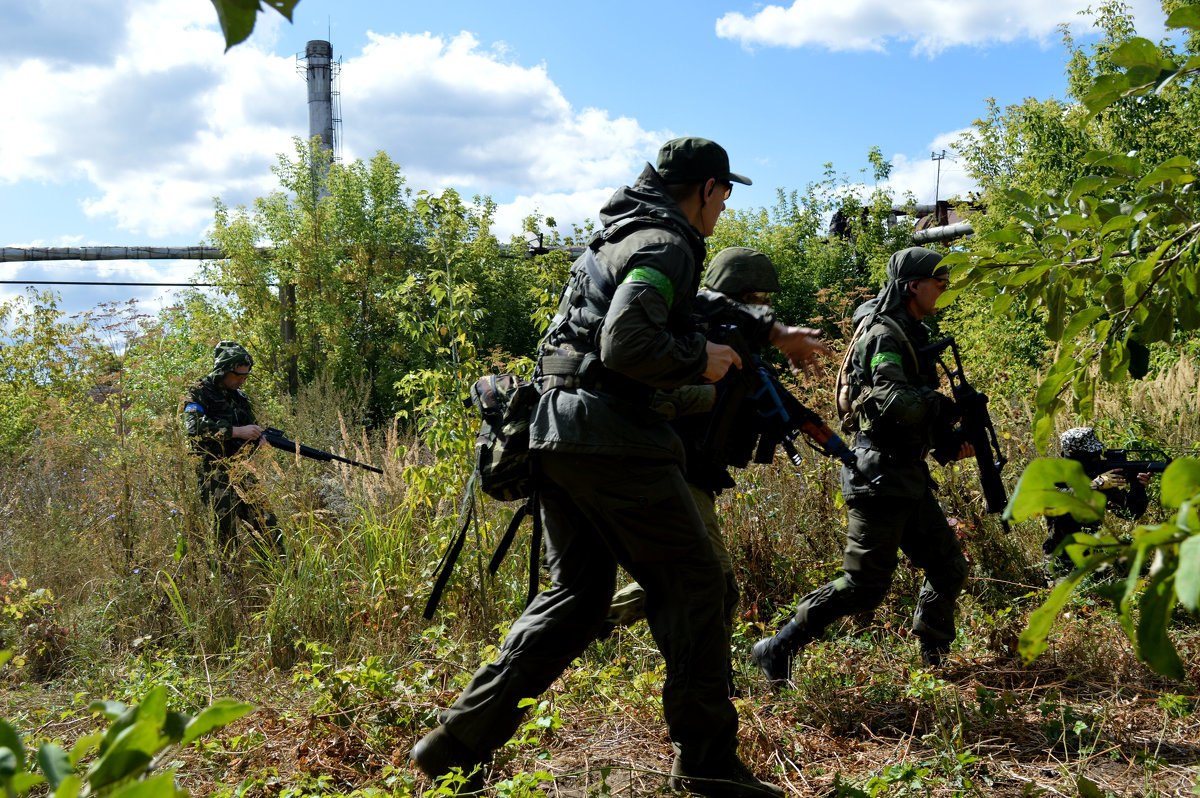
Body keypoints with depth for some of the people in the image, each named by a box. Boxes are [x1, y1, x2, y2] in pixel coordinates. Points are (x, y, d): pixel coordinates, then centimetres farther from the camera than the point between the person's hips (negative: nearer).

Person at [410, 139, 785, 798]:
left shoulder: (623, 233, 23)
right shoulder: (666, 244, -8)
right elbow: (626, 345, -22)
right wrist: (700, 362, -7)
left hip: (556, 430, 9)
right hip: (611, 435, -9)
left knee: (575, 594, 13)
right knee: (689, 583, 2)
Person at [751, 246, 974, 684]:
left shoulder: (912, 335, 18)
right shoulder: (883, 335, -13)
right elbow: (896, 403, -27)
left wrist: (952, 443, 7)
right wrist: (951, 407, -12)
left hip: (909, 479, 10)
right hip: (880, 477, -10)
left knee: (949, 567, 13)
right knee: (863, 587, -7)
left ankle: (933, 660, 28)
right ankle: (777, 650, 1)